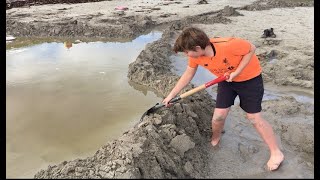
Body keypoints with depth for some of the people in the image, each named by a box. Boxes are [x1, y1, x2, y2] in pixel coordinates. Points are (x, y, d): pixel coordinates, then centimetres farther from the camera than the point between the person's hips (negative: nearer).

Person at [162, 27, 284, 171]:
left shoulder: (228, 45, -39)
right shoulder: (195, 56, -19)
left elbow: (251, 49, -21)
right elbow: (188, 75, -3)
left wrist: (236, 72, -27)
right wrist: (171, 95, -2)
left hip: (249, 77, -4)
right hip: (226, 80, 5)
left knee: (254, 117, -2)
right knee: (218, 116, 0)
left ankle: (276, 153, 16)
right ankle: (215, 139, 34)